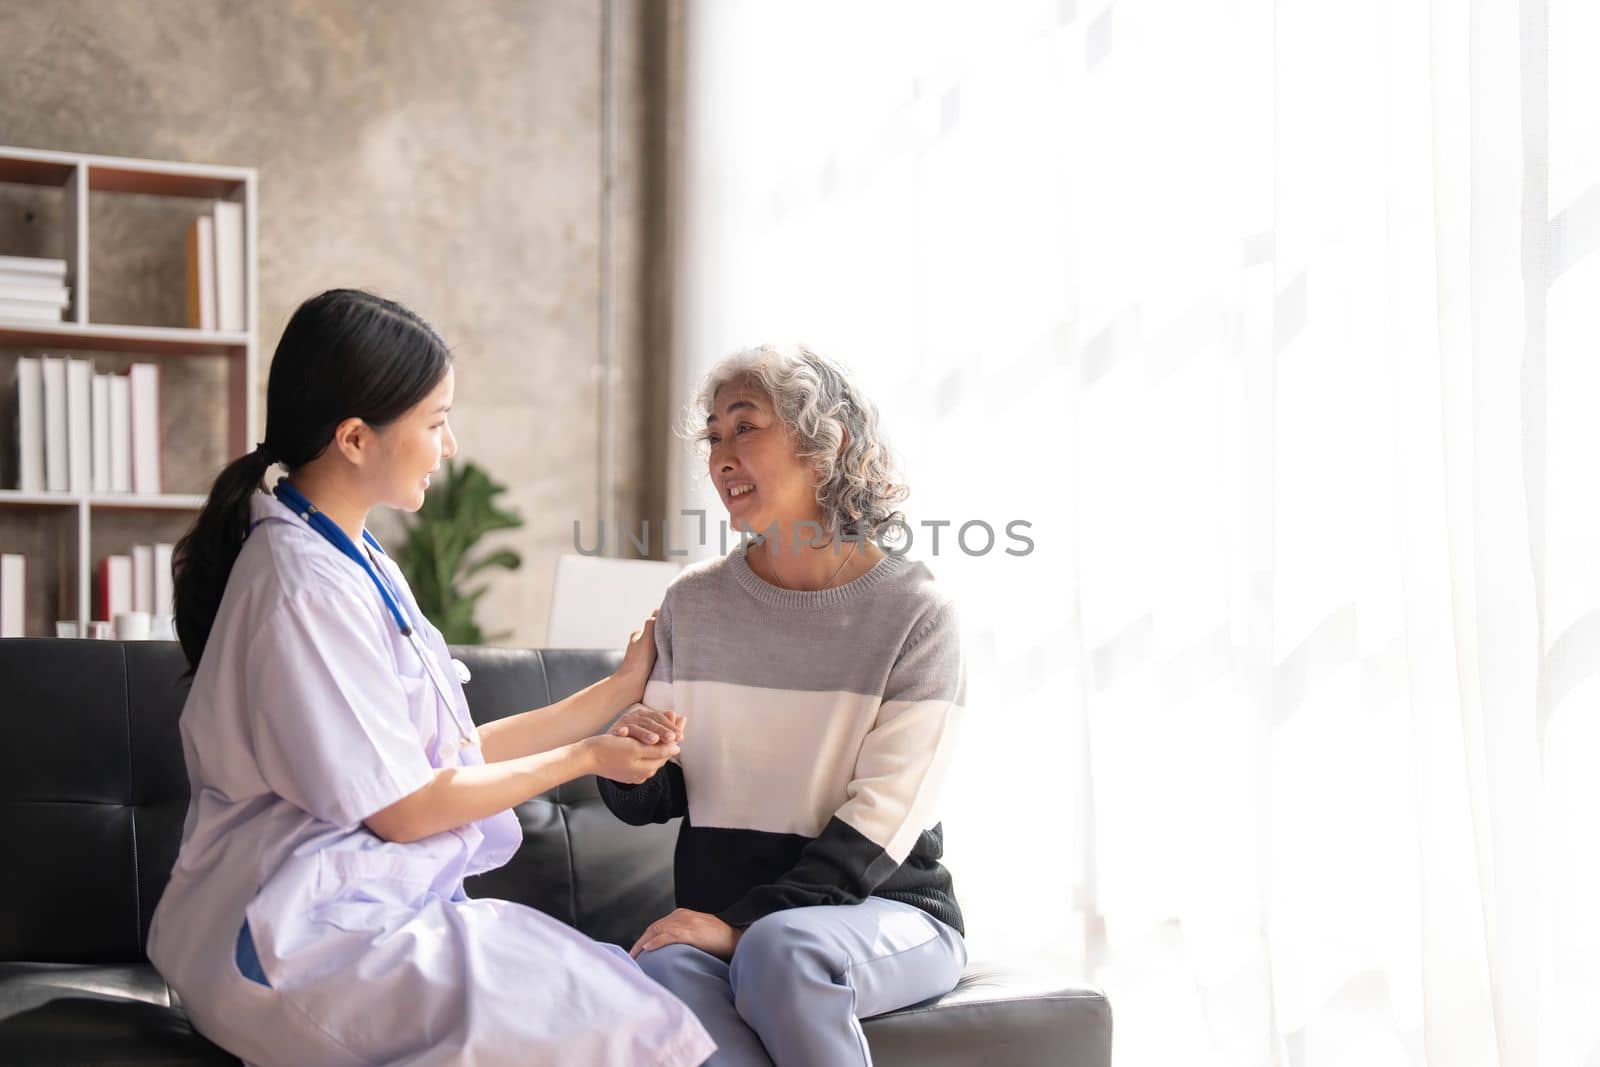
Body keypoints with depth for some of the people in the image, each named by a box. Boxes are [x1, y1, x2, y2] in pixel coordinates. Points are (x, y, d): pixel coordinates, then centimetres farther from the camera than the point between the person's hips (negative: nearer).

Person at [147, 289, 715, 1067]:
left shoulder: (360, 563, 15)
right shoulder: (305, 587, -16)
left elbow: (450, 751, 14)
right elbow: (405, 809, -13)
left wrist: (622, 689, 17)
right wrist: (586, 758, 0)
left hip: (378, 909, 9)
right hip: (297, 943, -9)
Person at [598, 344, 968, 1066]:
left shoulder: (914, 613, -3)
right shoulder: (692, 603, 9)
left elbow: (883, 817, -10)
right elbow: (652, 802, 14)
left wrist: (745, 922, -20)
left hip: (887, 909, -3)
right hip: (720, 913, 3)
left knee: (779, 947, -37)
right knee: (662, 970, -32)